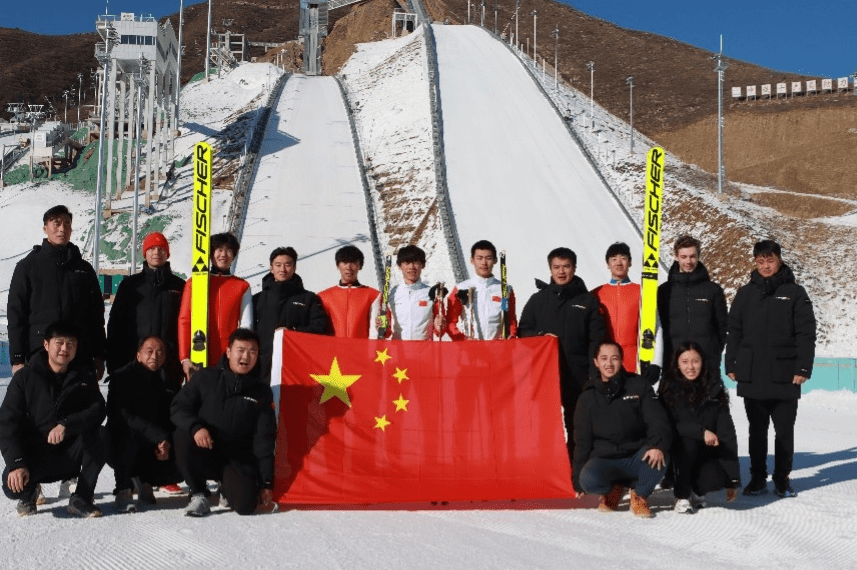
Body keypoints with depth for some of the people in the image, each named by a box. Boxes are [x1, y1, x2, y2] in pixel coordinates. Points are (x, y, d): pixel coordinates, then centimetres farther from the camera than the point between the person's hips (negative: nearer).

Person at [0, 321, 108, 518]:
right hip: (35, 455, -1)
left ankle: (81, 498, -12)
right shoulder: (25, 377, -3)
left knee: (100, 434, -27)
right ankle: (30, 490, 11)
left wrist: (66, 425, -30)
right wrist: (16, 463, -22)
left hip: (70, 455, 1)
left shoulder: (84, 376, 4)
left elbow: (98, 409, -10)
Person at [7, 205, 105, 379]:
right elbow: (15, 313, 3)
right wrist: (17, 359, -4)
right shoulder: (28, 266, 7)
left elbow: (97, 315, 16)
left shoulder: (84, 269, 15)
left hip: (81, 355, 3)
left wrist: (99, 356, 11)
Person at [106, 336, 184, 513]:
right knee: (129, 437, -37)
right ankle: (123, 489, -14)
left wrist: (167, 445, -17)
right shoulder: (122, 377, -7)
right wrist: (160, 437, -30)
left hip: (153, 451, 4)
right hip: (120, 448, -4)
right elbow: (124, 417, -20)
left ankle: (144, 479, 14)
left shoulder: (170, 381, 6)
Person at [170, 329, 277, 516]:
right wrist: (196, 427, -24)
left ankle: (227, 487, 15)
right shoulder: (206, 377, 1)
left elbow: (265, 439, 3)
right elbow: (178, 407, -2)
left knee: (245, 505, -24)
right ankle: (198, 494, -10)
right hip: (204, 454, 0)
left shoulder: (261, 392, 3)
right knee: (183, 436, -31)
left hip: (239, 460, 0)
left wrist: (267, 482, -1)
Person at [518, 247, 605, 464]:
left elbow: (597, 338, 4)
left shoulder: (587, 300, 8)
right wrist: (541, 337, -6)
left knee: (577, 424, 4)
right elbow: (523, 330, 14)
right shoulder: (538, 299, 12)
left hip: (578, 373, -1)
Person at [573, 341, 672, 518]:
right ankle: (613, 490, 5)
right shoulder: (587, 398, 7)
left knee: (659, 458, -33)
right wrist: (578, 481, 5)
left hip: (637, 458, 0)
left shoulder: (639, 386, 4)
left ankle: (639, 496, -3)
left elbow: (658, 420, -6)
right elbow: (582, 442, 10)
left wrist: (658, 446, -28)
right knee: (589, 480, -32)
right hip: (604, 460, 1)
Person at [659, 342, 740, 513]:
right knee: (687, 442, -33)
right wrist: (701, 432, -31)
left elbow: (727, 432, -5)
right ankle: (682, 495, -11)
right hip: (679, 451, -1)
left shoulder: (714, 388, -1)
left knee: (717, 478, -28)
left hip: (707, 452, 2)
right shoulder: (669, 388, -5)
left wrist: (732, 479, -9)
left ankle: (696, 490, 10)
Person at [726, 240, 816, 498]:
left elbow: (806, 334, -3)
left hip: (784, 377, -2)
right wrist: (731, 365, 4)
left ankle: (782, 479, 17)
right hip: (751, 376, 2)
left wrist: (803, 368, -9)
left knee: (784, 431, 6)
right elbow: (734, 331, 10)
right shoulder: (746, 293, 8)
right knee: (757, 431, 10)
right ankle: (757, 478, 19)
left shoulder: (795, 293, 1)